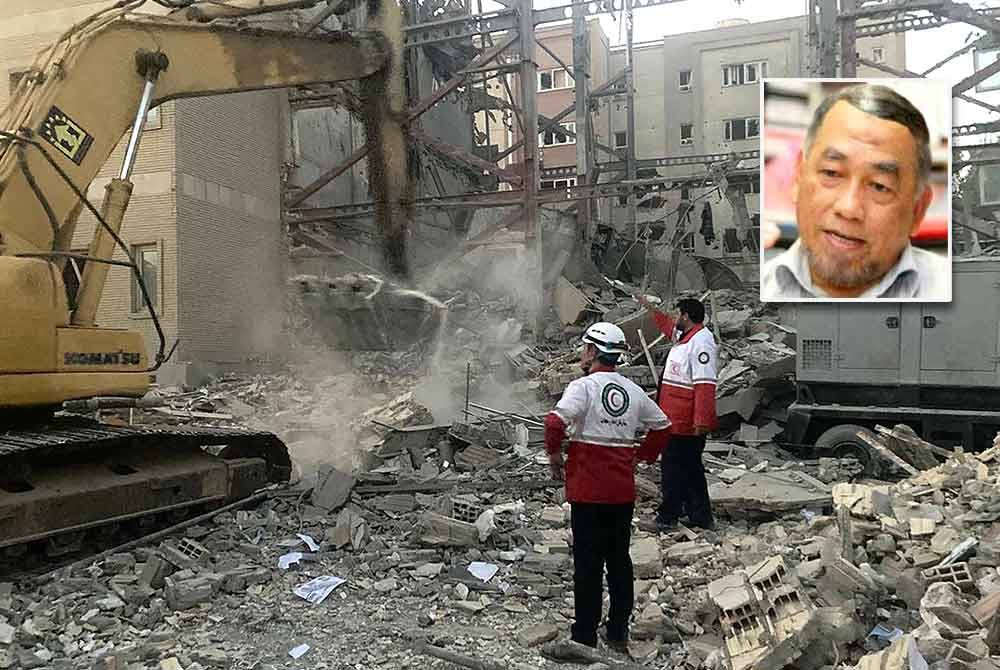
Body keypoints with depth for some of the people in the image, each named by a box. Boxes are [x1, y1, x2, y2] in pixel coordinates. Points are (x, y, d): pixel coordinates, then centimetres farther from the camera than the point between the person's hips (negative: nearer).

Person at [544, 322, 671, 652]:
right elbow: (662, 425, 18)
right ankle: (618, 633, 25)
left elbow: (556, 421, -26)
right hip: (623, 491, 6)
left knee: (588, 562, 3)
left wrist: (554, 455, -11)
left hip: (587, 490, -5)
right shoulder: (633, 391, 8)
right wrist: (643, 456, 21)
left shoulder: (583, 386, -12)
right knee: (619, 559, 15)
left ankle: (585, 635, 12)